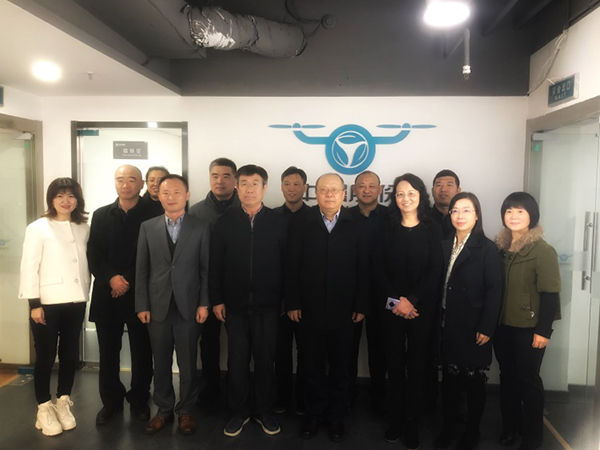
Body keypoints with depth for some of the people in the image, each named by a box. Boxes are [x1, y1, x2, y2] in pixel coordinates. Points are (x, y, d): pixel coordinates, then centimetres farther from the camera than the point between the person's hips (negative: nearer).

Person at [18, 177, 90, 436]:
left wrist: (86, 294, 6)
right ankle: (44, 409, 21)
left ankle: (63, 403, 27)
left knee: (70, 355, 11)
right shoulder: (38, 228, -5)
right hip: (47, 303, -4)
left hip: (76, 302, 4)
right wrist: (34, 303, -11)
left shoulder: (84, 228, 6)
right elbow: (29, 267, -7)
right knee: (45, 357, 5)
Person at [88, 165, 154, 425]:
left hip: (140, 295, -2)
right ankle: (111, 401, 27)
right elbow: (93, 256, 5)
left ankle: (139, 400, 25)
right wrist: (111, 278, -11)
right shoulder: (101, 215, 9)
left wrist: (129, 282, -11)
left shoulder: (152, 216, -2)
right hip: (107, 296, 3)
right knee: (108, 352, 10)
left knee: (141, 352, 7)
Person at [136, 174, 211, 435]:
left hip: (188, 306, -1)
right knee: (161, 363, 12)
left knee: (187, 363, 8)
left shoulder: (201, 228, 0)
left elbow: (206, 269, -1)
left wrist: (204, 303, -6)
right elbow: (141, 269, 4)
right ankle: (164, 409, 28)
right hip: (157, 306, 2)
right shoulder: (148, 227, 5)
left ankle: (185, 410, 25)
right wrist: (142, 305, -1)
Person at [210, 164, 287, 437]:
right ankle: (239, 411, 29)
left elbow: (287, 264, 0)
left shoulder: (278, 223, -1)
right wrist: (216, 299, -1)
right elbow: (215, 264, 2)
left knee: (265, 360, 11)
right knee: (237, 361, 11)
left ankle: (263, 410, 30)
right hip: (234, 305, 1)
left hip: (267, 306, 0)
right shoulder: (225, 222, 1)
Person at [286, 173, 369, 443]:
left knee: (341, 368, 13)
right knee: (313, 367, 13)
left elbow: (363, 270, -1)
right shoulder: (301, 225, 0)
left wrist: (361, 306, -4)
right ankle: (314, 413, 31)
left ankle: (336, 416, 30)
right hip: (310, 309, 0)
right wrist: (292, 303, -5)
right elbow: (292, 267, -1)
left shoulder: (357, 227, 0)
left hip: (343, 310, 0)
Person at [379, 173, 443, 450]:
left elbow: (435, 272, -4)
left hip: (422, 309, -1)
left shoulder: (433, 230, 1)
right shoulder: (388, 228, 4)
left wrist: (411, 300, -12)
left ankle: (412, 424, 19)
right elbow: (380, 269, 1)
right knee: (395, 364, 8)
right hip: (392, 309, 1)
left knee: (417, 365, 6)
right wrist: (396, 300, -10)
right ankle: (395, 419, 21)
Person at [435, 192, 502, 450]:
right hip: (448, 326, 4)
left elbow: (494, 291, -11)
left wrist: (486, 329, -15)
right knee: (449, 379, 12)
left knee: (474, 381, 10)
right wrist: (439, 319, 0)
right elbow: (440, 286, 6)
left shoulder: (487, 249, -8)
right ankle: (448, 429, 28)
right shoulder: (445, 246, 7)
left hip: (474, 329, -4)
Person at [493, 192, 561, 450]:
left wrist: (543, 330, -16)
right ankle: (510, 427, 32)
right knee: (507, 376, 15)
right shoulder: (499, 247, 4)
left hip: (529, 327, -4)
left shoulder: (543, 251, -10)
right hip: (502, 325, 4)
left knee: (528, 379, 8)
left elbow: (550, 294, -13)